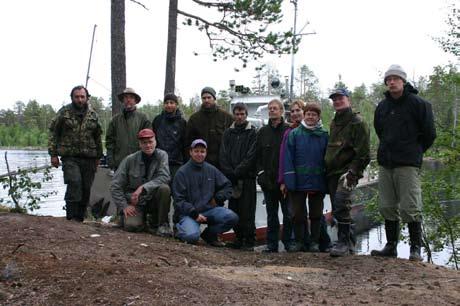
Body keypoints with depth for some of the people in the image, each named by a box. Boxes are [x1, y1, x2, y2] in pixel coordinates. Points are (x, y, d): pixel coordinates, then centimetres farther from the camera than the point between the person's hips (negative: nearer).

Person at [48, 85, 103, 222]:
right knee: (74, 182, -20)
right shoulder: (64, 112, 2)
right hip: (70, 156, -3)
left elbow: (98, 137, 18)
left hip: (89, 158, 3)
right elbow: (53, 132, 4)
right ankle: (71, 216, -12)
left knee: (86, 189, 4)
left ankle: (80, 217, 17)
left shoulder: (93, 115, 11)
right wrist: (53, 154, -2)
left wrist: (98, 157, 17)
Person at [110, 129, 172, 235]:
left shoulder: (161, 155, -5)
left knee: (164, 188, -29)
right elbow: (115, 186, -4)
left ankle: (163, 224, -12)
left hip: (153, 200, 1)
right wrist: (124, 206, -13)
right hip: (134, 203, -1)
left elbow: (164, 177, -19)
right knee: (132, 225, -26)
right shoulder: (130, 160, -6)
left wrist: (143, 188, -29)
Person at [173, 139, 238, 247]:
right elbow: (179, 200, -7)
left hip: (209, 209, 4)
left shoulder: (212, 170, 9)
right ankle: (180, 227, 8)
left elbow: (227, 186, 18)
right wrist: (194, 214, -16)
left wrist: (217, 199, 1)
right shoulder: (182, 172, -4)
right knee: (192, 236, -30)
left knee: (232, 217, -20)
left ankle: (209, 234, 6)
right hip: (188, 212, -4)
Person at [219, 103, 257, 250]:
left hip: (247, 178, -4)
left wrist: (237, 172, -12)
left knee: (247, 212, -4)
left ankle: (249, 241, 4)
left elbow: (251, 156, -8)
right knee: (234, 210, 8)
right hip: (231, 178, 5)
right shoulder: (228, 133, 14)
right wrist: (229, 173, -6)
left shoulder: (252, 132, 0)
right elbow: (223, 155, 7)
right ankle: (238, 239, 18)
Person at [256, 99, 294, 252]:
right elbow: (257, 155, 11)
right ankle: (272, 244, 16)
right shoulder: (262, 132, 12)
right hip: (268, 180, 4)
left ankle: (288, 242, 11)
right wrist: (260, 172, -1)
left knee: (288, 213, 0)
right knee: (271, 214, 10)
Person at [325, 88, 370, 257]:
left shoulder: (357, 122, -5)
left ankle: (343, 243, -10)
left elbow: (363, 154, -12)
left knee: (341, 206, -18)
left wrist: (352, 172, -19)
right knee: (338, 210, 9)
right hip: (332, 173, 8)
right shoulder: (333, 123, 20)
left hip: (347, 173, -8)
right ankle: (348, 243, 19)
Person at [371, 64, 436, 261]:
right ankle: (391, 246, 19)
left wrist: (415, 151, 8)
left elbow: (429, 133, -1)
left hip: (408, 164, -6)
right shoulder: (382, 106, 12)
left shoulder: (417, 103, -5)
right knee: (387, 207, 8)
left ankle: (416, 249, 6)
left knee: (410, 208, -6)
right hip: (385, 163, 6)